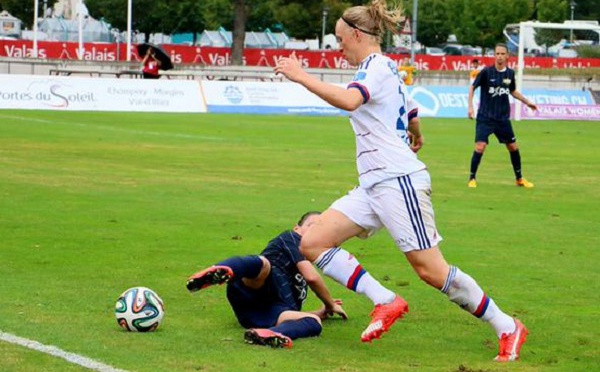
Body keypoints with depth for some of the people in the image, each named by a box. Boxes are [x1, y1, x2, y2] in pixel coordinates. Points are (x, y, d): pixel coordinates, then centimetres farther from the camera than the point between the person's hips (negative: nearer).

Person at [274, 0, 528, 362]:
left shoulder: (376, 65, -9)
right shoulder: (386, 67, 21)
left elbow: (349, 100, -30)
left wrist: (301, 76, -24)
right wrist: (414, 135, 56)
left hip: (398, 180, -10)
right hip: (372, 186, 10)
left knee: (431, 270, -10)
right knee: (312, 243, -3)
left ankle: (508, 328, 3)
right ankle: (386, 303, -4)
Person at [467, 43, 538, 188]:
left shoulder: (510, 73, 2)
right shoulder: (487, 72, -12)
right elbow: (472, 87, -4)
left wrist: (527, 102, 21)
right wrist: (470, 106, -14)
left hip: (503, 118, 4)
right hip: (485, 117, -4)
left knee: (513, 147, 9)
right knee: (480, 146, -15)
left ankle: (519, 178, 25)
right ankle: (472, 178, 1)